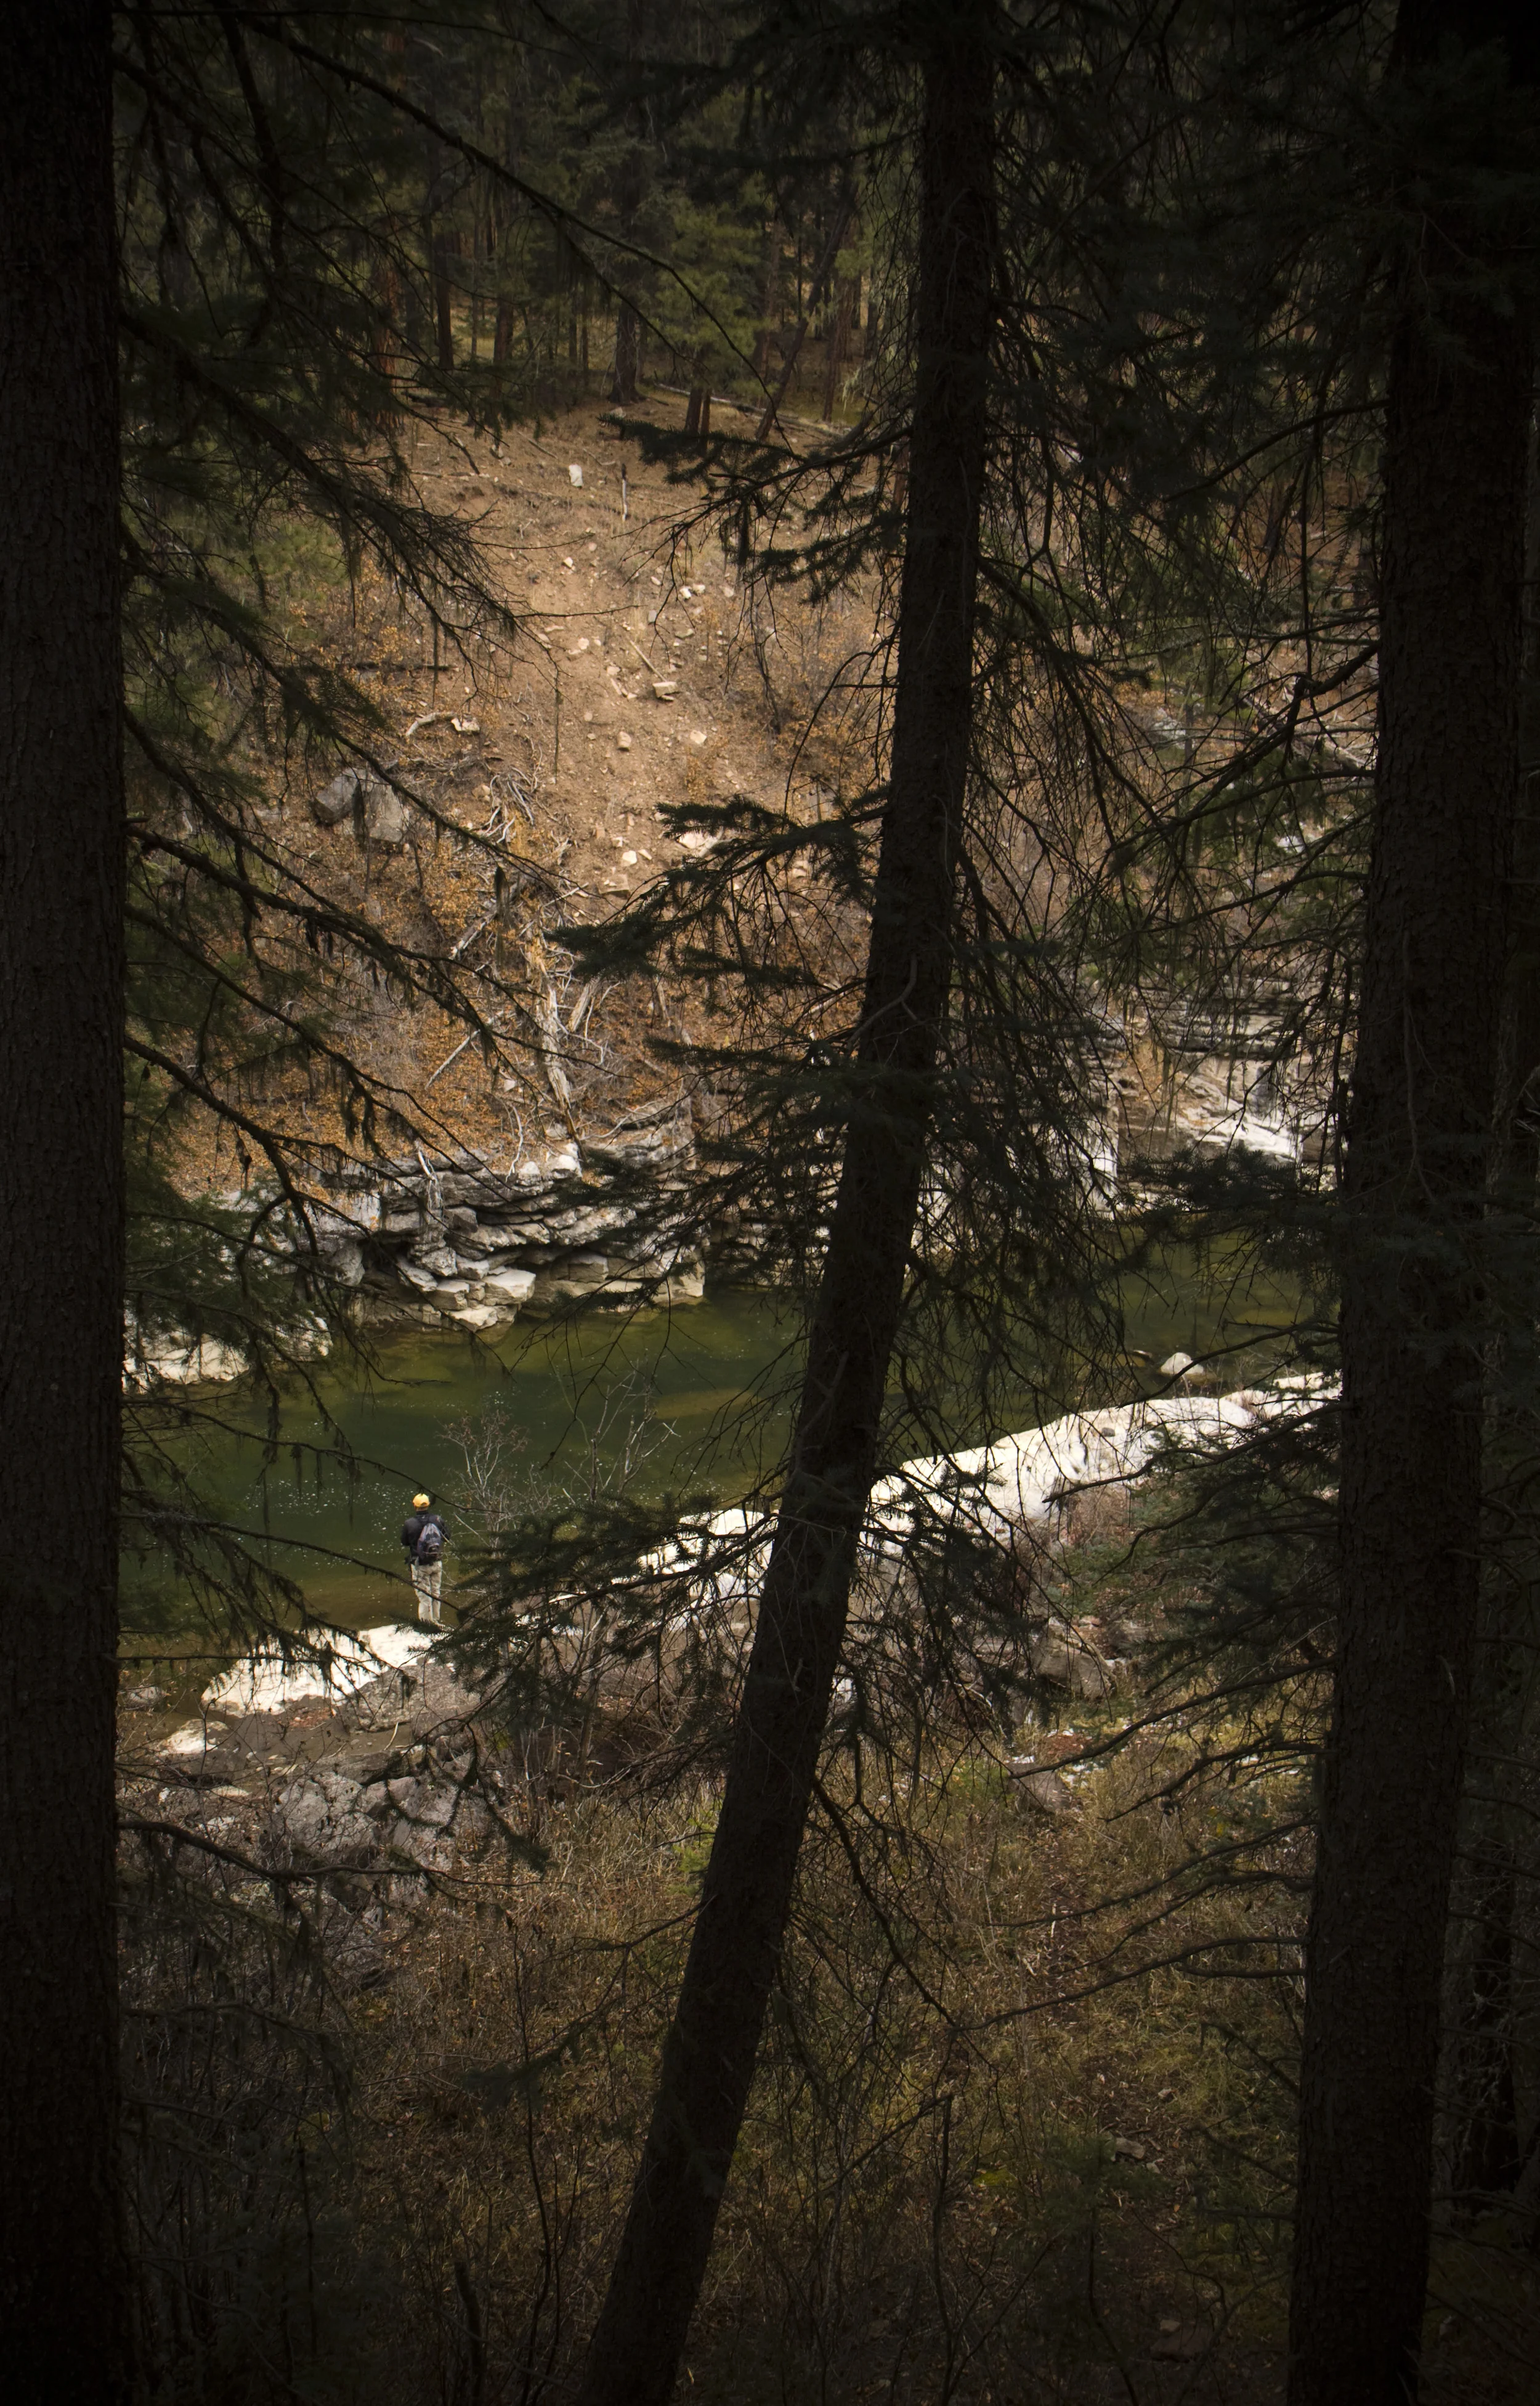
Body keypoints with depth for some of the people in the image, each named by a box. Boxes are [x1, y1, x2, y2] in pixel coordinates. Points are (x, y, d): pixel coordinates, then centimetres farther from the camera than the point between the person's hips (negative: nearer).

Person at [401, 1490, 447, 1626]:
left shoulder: (409, 1523, -14)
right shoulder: (437, 1520, -8)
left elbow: (404, 1542, 0)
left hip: (420, 1564, -3)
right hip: (437, 1563, 3)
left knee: (424, 1596, 3)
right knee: (435, 1593, 18)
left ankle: (427, 1622, 3)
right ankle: (437, 1621, 28)